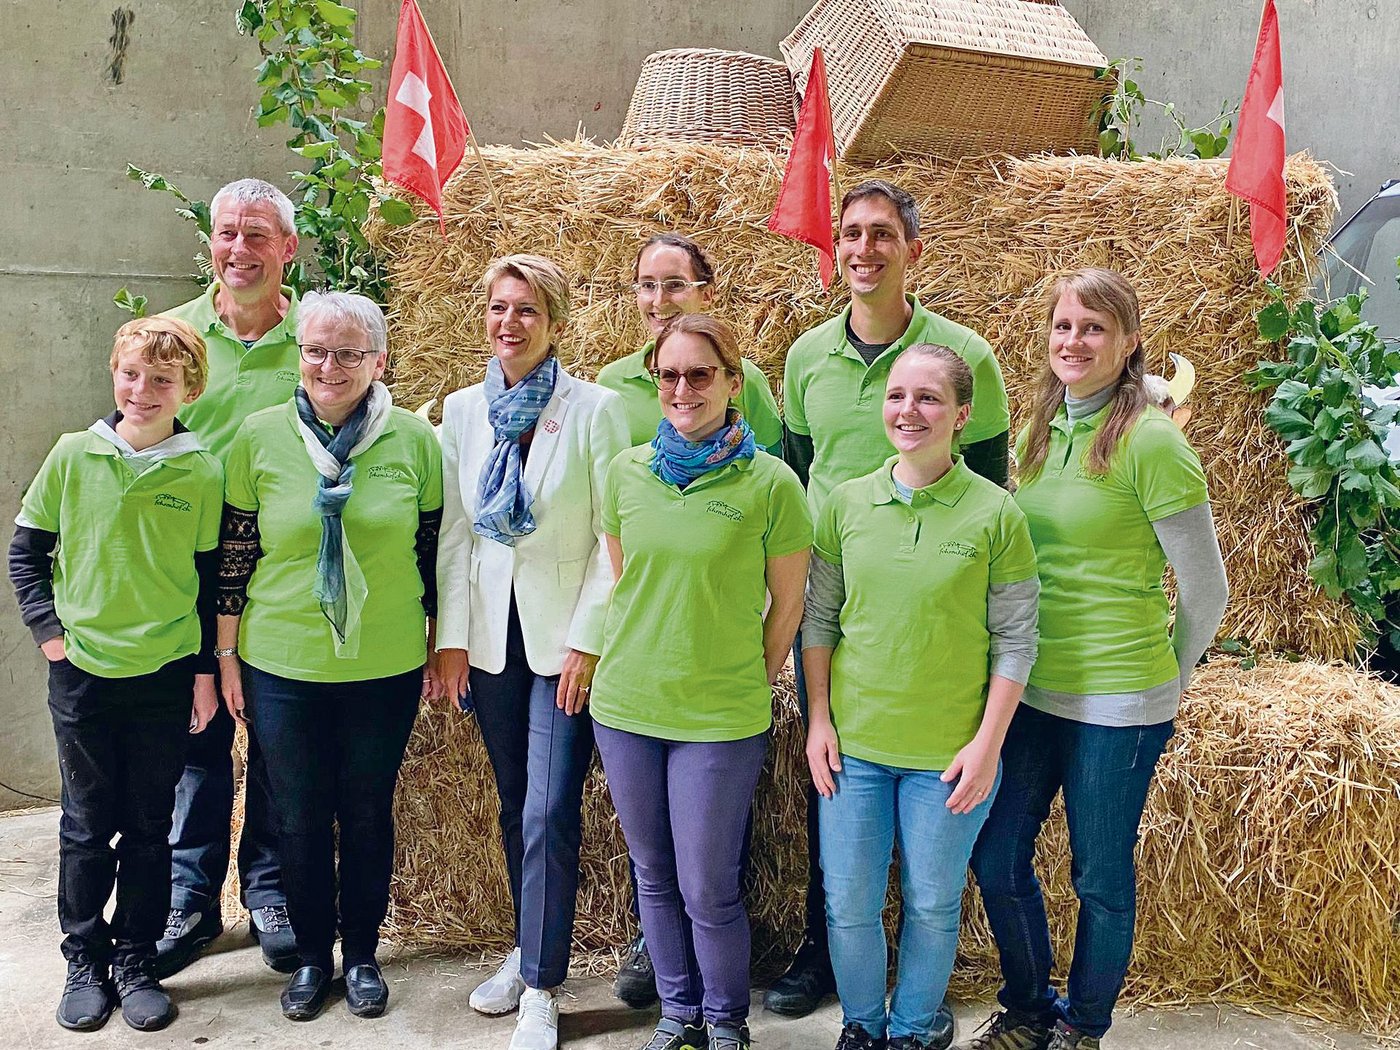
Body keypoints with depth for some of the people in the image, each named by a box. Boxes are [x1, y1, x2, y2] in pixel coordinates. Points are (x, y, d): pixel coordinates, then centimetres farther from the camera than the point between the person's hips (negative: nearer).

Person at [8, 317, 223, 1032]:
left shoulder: (202, 474, -4)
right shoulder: (74, 455, -2)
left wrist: (207, 671, 2)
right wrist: (47, 627, -1)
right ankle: (85, 961, 27)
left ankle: (134, 961, 25)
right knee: (87, 825, 11)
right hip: (83, 671, 1)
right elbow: (26, 549, 7)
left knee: (149, 826, 10)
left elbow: (212, 581, 2)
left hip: (167, 675, 0)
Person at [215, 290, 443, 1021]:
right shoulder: (260, 435, -5)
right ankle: (311, 954, 33)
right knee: (299, 818, 13)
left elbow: (434, 552, 2)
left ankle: (361, 953, 33)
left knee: (367, 815, 13)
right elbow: (234, 554, 1)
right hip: (281, 666, 0)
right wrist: (226, 657, 3)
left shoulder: (415, 439, -6)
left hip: (385, 668, 0)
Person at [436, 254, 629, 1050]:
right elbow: (454, 532, 6)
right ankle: (528, 953, 31)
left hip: (566, 640, -4)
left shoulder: (596, 408, -8)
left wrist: (588, 640, -13)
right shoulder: (463, 411, 5)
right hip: (491, 637, 4)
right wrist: (451, 635, 1)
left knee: (549, 812, -5)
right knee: (515, 807, 15)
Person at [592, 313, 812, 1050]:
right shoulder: (626, 472, 2)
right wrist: (628, 664, 10)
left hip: (721, 719, -4)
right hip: (624, 708, 4)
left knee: (707, 890, 4)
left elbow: (788, 603, -1)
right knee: (654, 877, 16)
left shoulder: (769, 482, -10)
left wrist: (750, 685, 2)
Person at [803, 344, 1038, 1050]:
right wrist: (818, 719, 1)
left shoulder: (995, 513, -8)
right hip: (852, 745, 2)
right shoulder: (847, 502, -1)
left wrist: (988, 743, -8)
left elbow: (1015, 640, -5)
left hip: (949, 752, -2)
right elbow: (819, 617, 6)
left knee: (932, 906, 13)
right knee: (848, 903, 11)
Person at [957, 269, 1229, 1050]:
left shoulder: (1150, 441, -14)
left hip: (1117, 703, -6)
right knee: (997, 860, 12)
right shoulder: (1037, 433, 6)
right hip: (1031, 689, 6)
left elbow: (1206, 591, -8)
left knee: (1101, 877, 10)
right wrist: (1014, 668, 13)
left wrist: (1169, 681, 4)